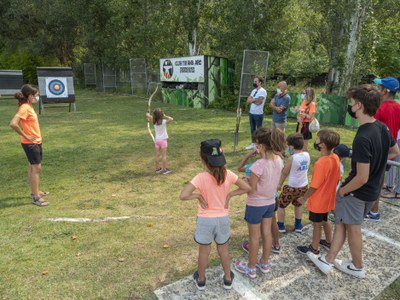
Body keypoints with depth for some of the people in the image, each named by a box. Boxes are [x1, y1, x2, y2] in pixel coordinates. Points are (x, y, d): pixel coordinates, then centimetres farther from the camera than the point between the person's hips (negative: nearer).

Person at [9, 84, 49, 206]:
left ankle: (35, 191, 32)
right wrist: (25, 136, -20)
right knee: (36, 168, -6)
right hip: (30, 143, -9)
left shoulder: (29, 106, 9)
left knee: (33, 167, 18)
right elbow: (13, 124, -29)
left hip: (36, 142, 9)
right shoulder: (24, 108, -19)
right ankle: (36, 198, 1)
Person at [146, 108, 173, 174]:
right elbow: (171, 119, -28)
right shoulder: (163, 121, -17)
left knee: (157, 155, 10)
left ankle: (157, 169, 18)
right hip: (163, 140, -5)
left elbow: (148, 115, 9)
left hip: (157, 140, 5)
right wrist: (165, 116, -17)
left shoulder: (154, 121, -3)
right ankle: (164, 169, 5)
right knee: (164, 155, 2)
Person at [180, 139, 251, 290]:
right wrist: (229, 194, -4)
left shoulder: (201, 177, -25)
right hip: (223, 219, 3)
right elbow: (247, 188, -7)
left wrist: (198, 195, -17)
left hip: (206, 220, -2)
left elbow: (183, 195, -33)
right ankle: (228, 279, 42)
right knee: (223, 249, 24)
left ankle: (201, 280, 41)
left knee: (204, 251, 20)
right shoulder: (227, 174, -14)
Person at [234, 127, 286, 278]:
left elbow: (250, 190, -21)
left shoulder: (259, 165, -31)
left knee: (254, 236, 12)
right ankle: (264, 263, 42)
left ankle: (251, 268, 31)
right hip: (270, 202, 7)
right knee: (266, 233, 22)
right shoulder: (279, 160, -8)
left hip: (256, 205, -7)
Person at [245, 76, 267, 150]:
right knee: (252, 129, 14)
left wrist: (252, 99, -9)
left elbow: (258, 102, -22)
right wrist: (255, 100, -13)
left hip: (258, 114, -8)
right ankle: (253, 144, 24)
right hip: (251, 113, 8)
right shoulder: (253, 91, 13)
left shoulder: (263, 91, -12)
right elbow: (248, 100, 3)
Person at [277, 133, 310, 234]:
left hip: (292, 187, -6)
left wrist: (279, 184, 5)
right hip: (304, 186, 6)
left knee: (281, 205, 14)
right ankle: (298, 225, 36)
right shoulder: (307, 155, -5)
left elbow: (284, 173, -10)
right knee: (298, 204, 28)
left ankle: (280, 226, 24)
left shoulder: (291, 159, -20)